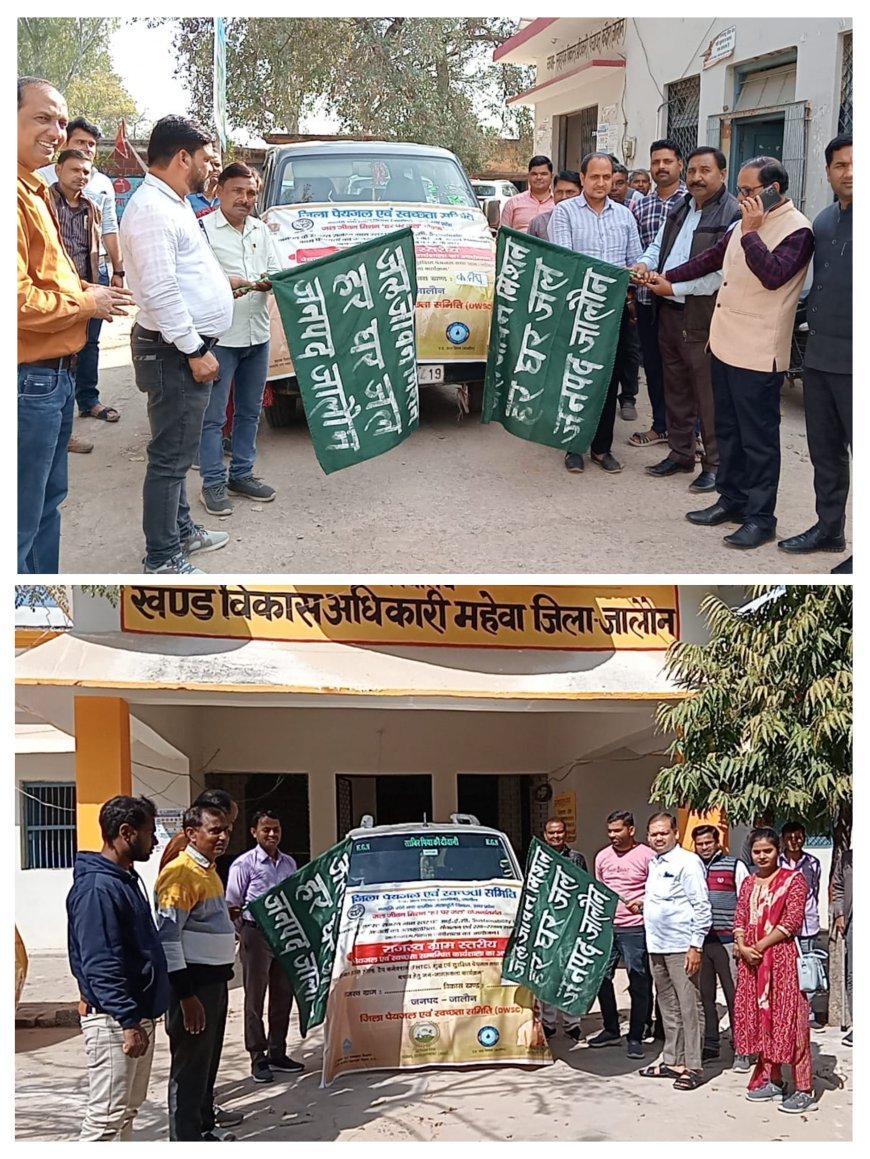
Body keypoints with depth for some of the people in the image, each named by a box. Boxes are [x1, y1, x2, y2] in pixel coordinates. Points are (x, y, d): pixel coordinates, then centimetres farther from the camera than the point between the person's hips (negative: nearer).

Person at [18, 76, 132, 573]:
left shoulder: (36, 191, 14)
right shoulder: (15, 195, -21)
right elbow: (18, 301, -26)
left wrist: (89, 293, 7)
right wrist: (87, 303, -12)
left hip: (54, 376, 11)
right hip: (29, 379, -11)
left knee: (48, 500, 21)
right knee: (22, 519, -4)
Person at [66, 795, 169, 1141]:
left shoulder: (126, 879, 12)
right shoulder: (97, 887, -20)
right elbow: (101, 964, -24)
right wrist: (129, 1021, -26)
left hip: (136, 1014, 10)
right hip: (114, 1020, -10)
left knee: (127, 1111, 15)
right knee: (107, 1116, -7)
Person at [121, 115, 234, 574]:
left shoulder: (171, 204, 14)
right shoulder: (152, 209, -20)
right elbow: (160, 291, -26)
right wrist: (194, 350, -22)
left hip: (188, 346, 11)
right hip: (175, 353, -11)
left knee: (177, 450, 21)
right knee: (171, 456, -4)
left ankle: (180, 527, 33)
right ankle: (162, 558, 2)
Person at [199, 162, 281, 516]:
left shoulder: (261, 230, 13)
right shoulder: (204, 229, -7)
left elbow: (275, 271, 14)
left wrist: (268, 283, -9)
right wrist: (225, 282, -31)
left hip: (257, 335, 7)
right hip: (219, 336, -6)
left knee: (249, 411, 15)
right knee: (213, 415, -2)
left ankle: (242, 474, 26)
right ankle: (213, 483, 5)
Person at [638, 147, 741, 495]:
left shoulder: (733, 216, -13)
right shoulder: (679, 208, 14)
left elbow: (721, 273, -20)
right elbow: (658, 244, 22)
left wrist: (673, 287, -18)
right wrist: (645, 264, -2)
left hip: (702, 317, -8)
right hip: (669, 313, 8)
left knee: (708, 394, -3)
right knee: (676, 388, 17)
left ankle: (715, 463, 5)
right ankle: (680, 453, 28)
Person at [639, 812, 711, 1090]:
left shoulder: (687, 862, -11)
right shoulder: (653, 864, 14)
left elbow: (702, 907, -14)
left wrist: (696, 946, -17)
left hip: (681, 947, -9)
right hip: (656, 947, 9)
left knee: (689, 1007, -4)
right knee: (668, 1007, 15)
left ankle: (693, 1066, -1)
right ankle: (672, 1060, 24)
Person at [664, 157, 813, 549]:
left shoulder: (796, 230, -13)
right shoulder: (748, 222, 13)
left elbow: (773, 275, -27)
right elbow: (712, 258, 25)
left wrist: (750, 232, -22)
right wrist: (666, 277, 26)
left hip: (759, 354, -9)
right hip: (725, 344, 9)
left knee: (758, 438, -2)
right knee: (727, 429, 17)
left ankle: (760, 518, 5)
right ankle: (732, 499, 30)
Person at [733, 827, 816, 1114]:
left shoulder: (794, 879, -4)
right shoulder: (749, 883, 14)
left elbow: (792, 921, -12)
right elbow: (740, 920, 11)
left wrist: (760, 946, -14)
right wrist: (743, 947, -7)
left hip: (782, 957, -6)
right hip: (751, 960, 6)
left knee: (789, 1020, -7)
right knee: (760, 1018, 10)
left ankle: (804, 1091, -5)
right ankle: (771, 1080, 21)